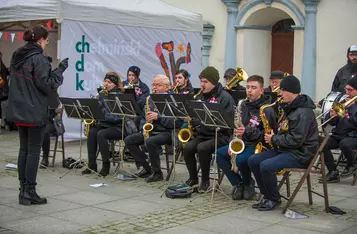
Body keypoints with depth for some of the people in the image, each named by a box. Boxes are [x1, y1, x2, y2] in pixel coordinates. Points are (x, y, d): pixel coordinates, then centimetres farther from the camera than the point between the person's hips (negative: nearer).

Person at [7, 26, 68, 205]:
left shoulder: (17, 57, 11)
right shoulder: (38, 58, -16)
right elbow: (47, 85, -17)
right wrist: (60, 70, -8)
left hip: (18, 111, 8)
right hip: (35, 112, -8)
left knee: (24, 149, 13)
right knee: (33, 151, -1)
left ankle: (23, 190, 17)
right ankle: (29, 192, 2)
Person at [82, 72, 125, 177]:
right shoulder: (101, 94, 11)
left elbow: (118, 116, -18)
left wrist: (103, 114, -27)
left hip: (118, 127, -6)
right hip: (104, 124, 6)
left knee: (101, 134, -31)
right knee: (92, 132, -24)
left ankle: (106, 165, -18)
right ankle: (92, 164, -18)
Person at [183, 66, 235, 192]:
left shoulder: (224, 97, -8)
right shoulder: (201, 96, 15)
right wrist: (193, 121, -1)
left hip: (220, 135, -6)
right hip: (202, 134, 6)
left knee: (202, 148, -32)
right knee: (187, 148, -20)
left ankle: (205, 180, -11)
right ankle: (193, 179, -2)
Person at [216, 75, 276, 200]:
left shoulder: (267, 110, -14)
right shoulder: (244, 105, 9)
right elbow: (237, 127, 17)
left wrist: (247, 131, -30)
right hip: (243, 142, 8)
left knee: (241, 159, -33)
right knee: (219, 153, -10)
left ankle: (248, 183, 0)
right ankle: (239, 183, -2)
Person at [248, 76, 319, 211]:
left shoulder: (303, 112, -19)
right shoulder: (290, 108, 14)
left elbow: (296, 140, -25)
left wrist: (274, 139, -13)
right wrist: (273, 136, 5)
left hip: (300, 154, -10)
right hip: (284, 149, 10)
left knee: (266, 166, -29)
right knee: (253, 160, -1)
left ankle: (274, 199, -7)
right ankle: (267, 195, 6)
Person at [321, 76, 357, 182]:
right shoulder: (343, 102, 16)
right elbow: (330, 122, 14)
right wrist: (331, 115, -8)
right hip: (339, 135, 6)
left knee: (344, 144, -37)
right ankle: (333, 172, -10)